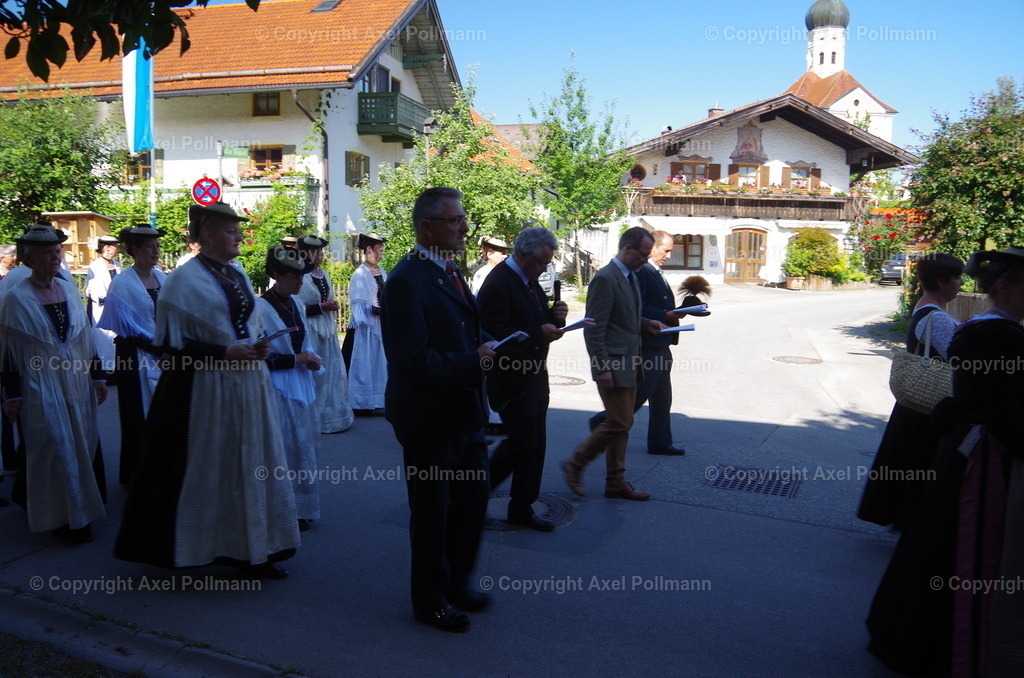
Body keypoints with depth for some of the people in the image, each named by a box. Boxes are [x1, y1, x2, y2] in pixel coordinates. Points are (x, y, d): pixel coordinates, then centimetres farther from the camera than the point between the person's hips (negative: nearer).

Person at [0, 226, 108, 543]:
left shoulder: (69, 290, 6)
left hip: (76, 383, 5)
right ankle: (60, 516, 13)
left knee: (82, 444, 10)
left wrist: (97, 376, 10)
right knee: (54, 449, 0)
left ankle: (79, 511, 26)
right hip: (41, 386, -5)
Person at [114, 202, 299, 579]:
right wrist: (225, 353, -18)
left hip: (247, 386, 7)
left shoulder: (237, 276, 12)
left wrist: (257, 349, 1)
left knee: (250, 465, 10)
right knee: (206, 471, 3)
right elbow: (171, 343, -13)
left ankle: (251, 550, 20)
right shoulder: (185, 280, -9)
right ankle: (198, 549, 20)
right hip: (205, 389, -7)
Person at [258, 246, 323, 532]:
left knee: (303, 446, 15)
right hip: (278, 388, -8)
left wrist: (310, 359, 2)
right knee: (286, 450, -2)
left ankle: (301, 509, 28)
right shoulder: (261, 308, -16)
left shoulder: (295, 304, 8)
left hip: (301, 385, 8)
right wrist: (296, 359, -17)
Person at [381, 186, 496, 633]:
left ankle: (455, 583, 40)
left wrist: (486, 345, -1)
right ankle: (430, 600, 29)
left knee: (474, 500, 19)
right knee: (432, 512, 9)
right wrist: (474, 363, -21)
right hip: (428, 419, -9)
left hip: (464, 413, 9)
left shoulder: (451, 273, 10)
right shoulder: (406, 281, -20)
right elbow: (413, 362, -27)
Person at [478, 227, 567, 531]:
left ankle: (522, 508, 24)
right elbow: (493, 332, -24)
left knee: (535, 444, 12)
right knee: (522, 441, -5)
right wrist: (539, 334, -24)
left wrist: (555, 316, -1)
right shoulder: (499, 282, -17)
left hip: (535, 374, 10)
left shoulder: (529, 280, 14)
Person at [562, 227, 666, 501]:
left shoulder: (630, 277, 14)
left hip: (629, 364, 10)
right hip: (613, 365, -10)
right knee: (619, 423, -7)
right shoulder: (605, 279, -16)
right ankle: (575, 464, 9)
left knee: (620, 425, 13)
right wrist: (602, 368, -21)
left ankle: (616, 483, 21)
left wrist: (646, 324, 10)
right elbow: (594, 329, -19)